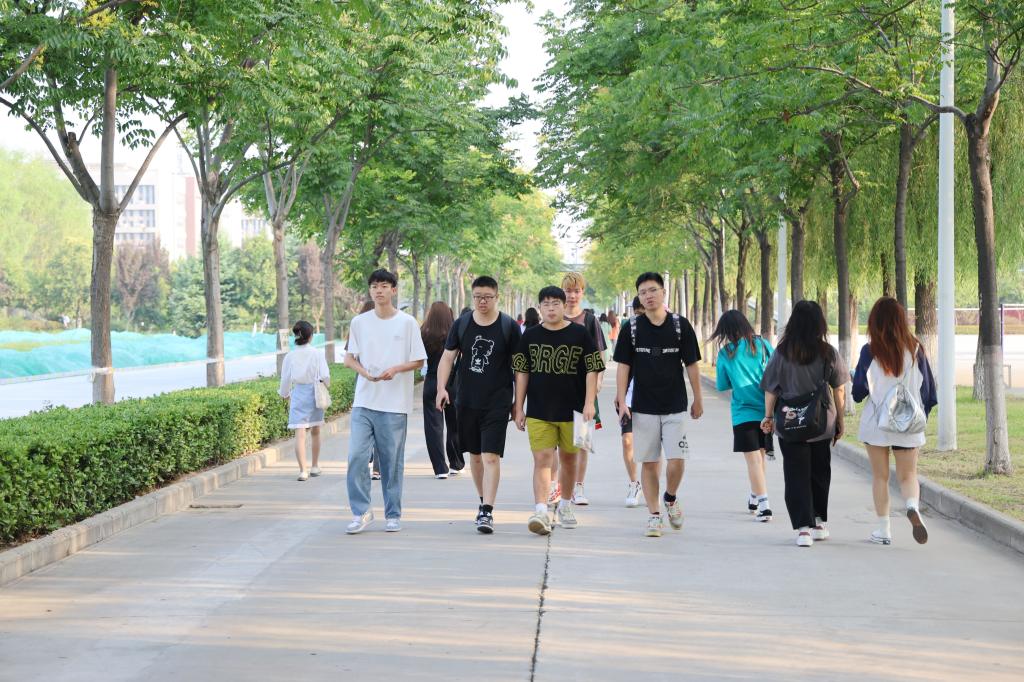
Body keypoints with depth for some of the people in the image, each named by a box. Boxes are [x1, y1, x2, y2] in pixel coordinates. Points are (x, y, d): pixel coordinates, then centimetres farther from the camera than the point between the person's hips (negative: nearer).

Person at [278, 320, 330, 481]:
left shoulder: (290, 356, -2)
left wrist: (285, 395, 23)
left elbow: (285, 379, 5)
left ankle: (303, 470, -15)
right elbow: (325, 376, -9)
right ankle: (315, 466, 28)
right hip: (314, 393, 0)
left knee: (300, 434, -5)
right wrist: (325, 385, 14)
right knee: (316, 432, 17)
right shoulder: (317, 354, -6)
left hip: (297, 394, 0)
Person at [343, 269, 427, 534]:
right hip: (364, 402, 2)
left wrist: (396, 369, -16)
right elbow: (349, 358, 12)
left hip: (395, 404, -2)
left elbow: (418, 361, 2)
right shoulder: (359, 322, 7)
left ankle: (393, 515, 15)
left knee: (392, 462, 5)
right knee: (356, 456, -8)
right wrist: (365, 372, -8)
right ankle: (361, 512, 3)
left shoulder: (407, 322, 0)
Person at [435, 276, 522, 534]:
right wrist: (441, 388, -6)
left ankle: (487, 512, -15)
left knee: (491, 457, -12)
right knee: (475, 454, 15)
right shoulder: (461, 324, 5)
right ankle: (483, 500, 33)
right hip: (466, 402, 4)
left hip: (497, 404, -4)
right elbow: (447, 358, 8)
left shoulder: (509, 327, -2)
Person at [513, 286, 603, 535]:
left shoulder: (579, 334, 0)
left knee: (568, 458, 14)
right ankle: (541, 512, -18)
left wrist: (589, 403, -8)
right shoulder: (531, 336, 4)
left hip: (572, 410, 0)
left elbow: (592, 370, 1)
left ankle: (565, 505, 33)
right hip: (539, 411, 0)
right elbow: (522, 372, 8)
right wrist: (519, 407, 6)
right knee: (542, 459, -11)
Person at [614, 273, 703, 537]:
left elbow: (691, 364, 6)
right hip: (643, 407, 1)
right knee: (648, 462, 4)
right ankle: (654, 514, 13)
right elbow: (623, 366, 4)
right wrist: (621, 401, -3)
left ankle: (670, 499, 20)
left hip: (675, 406, -1)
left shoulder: (680, 325, 0)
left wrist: (698, 399, 8)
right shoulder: (632, 328, 1)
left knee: (677, 459, -8)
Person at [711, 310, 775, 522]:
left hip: (743, 412, -3)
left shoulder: (726, 353, -3)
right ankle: (754, 500, 31)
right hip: (766, 409, 3)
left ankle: (764, 506, -14)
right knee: (761, 455, 16)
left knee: (753, 458, -4)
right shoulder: (762, 344, 1)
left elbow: (721, 385, 6)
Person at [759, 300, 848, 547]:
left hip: (789, 427, -1)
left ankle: (803, 528, -9)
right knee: (820, 474, 17)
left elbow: (770, 390, -1)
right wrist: (840, 422, 11)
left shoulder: (781, 354, -4)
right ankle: (819, 522, 28)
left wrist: (768, 417, 11)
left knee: (796, 476, 1)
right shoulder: (829, 354, -3)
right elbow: (839, 391, 1)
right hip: (821, 425, 1)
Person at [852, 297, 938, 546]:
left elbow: (859, 391, -6)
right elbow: (928, 388, 4)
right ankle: (913, 506, -21)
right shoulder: (915, 350, -2)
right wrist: (922, 417, 17)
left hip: (876, 424, -2)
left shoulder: (870, 351, -10)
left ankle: (883, 529, 11)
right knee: (908, 475, 10)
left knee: (880, 476, 10)